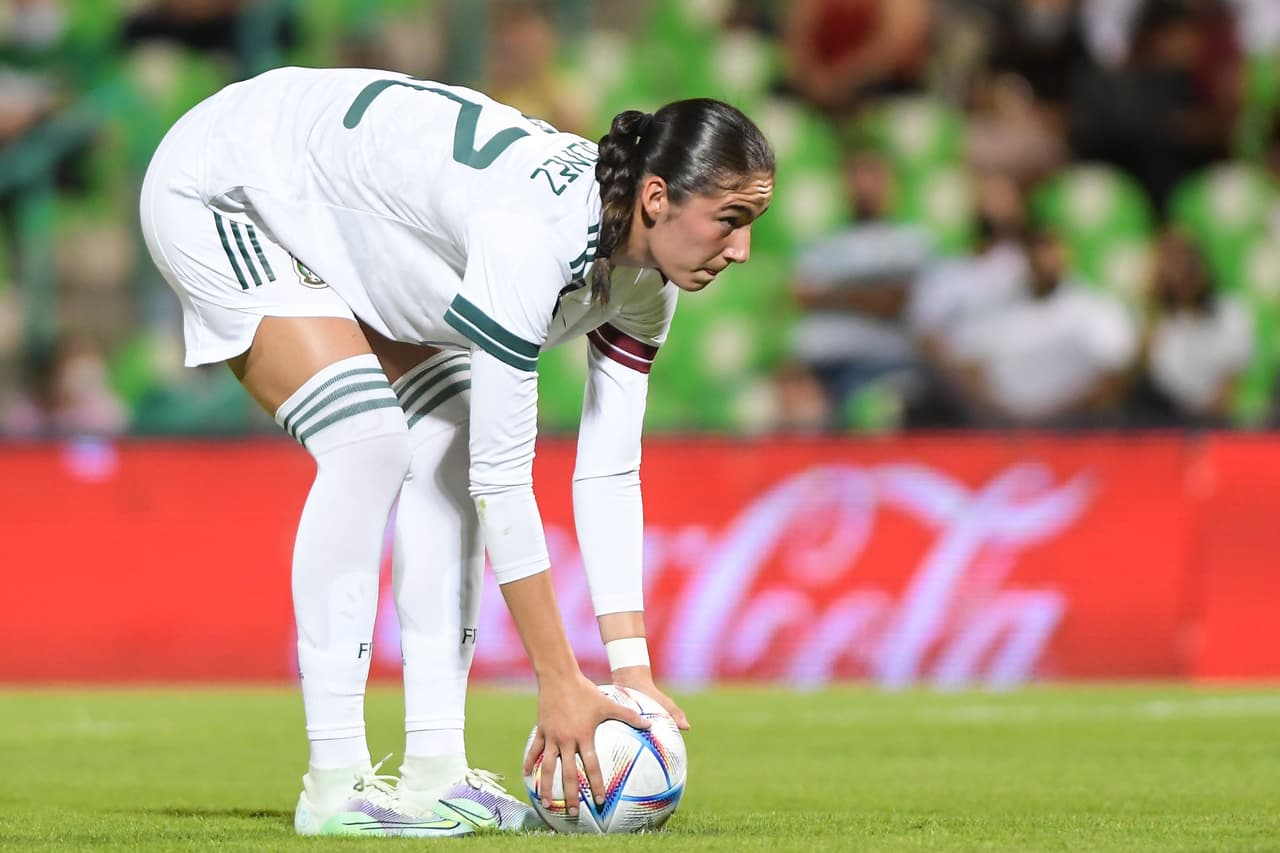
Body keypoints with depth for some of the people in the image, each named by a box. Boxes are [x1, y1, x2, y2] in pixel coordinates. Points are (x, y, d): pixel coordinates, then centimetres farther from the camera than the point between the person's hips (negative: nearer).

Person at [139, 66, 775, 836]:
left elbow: (610, 471, -6)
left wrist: (631, 667, -11)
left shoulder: (644, 278, -12)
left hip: (334, 208, 9)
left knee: (447, 448, -3)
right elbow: (504, 475, -34)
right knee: (368, 443, -21)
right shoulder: (533, 232, -38)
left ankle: (434, 771, -2)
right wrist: (561, 684, -29)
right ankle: (334, 784, -17)